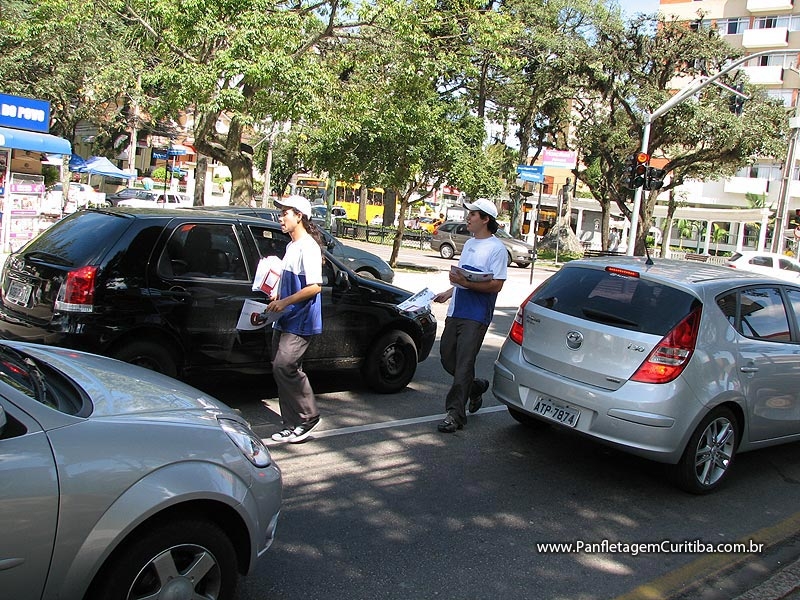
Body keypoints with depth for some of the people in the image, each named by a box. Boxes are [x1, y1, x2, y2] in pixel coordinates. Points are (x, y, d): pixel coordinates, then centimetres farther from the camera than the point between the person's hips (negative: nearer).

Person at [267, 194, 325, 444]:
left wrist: (285, 301, -19)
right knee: (283, 369, 9)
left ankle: (308, 417, 0)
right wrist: (278, 295, 9)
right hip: (285, 320, 10)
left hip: (300, 322, -10)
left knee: (284, 367, -16)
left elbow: (314, 287, -22)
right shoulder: (291, 245, 15)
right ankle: (292, 425, 18)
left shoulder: (308, 247, -15)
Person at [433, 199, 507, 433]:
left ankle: (455, 414, -3)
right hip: (456, 311, 9)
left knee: (464, 363, -8)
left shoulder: (497, 248, -10)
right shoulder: (469, 243, 16)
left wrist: (466, 283, -25)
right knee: (447, 356, 12)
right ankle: (475, 387, 35)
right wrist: (450, 292, 15)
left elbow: (496, 285, -17)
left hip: (476, 317, -9)